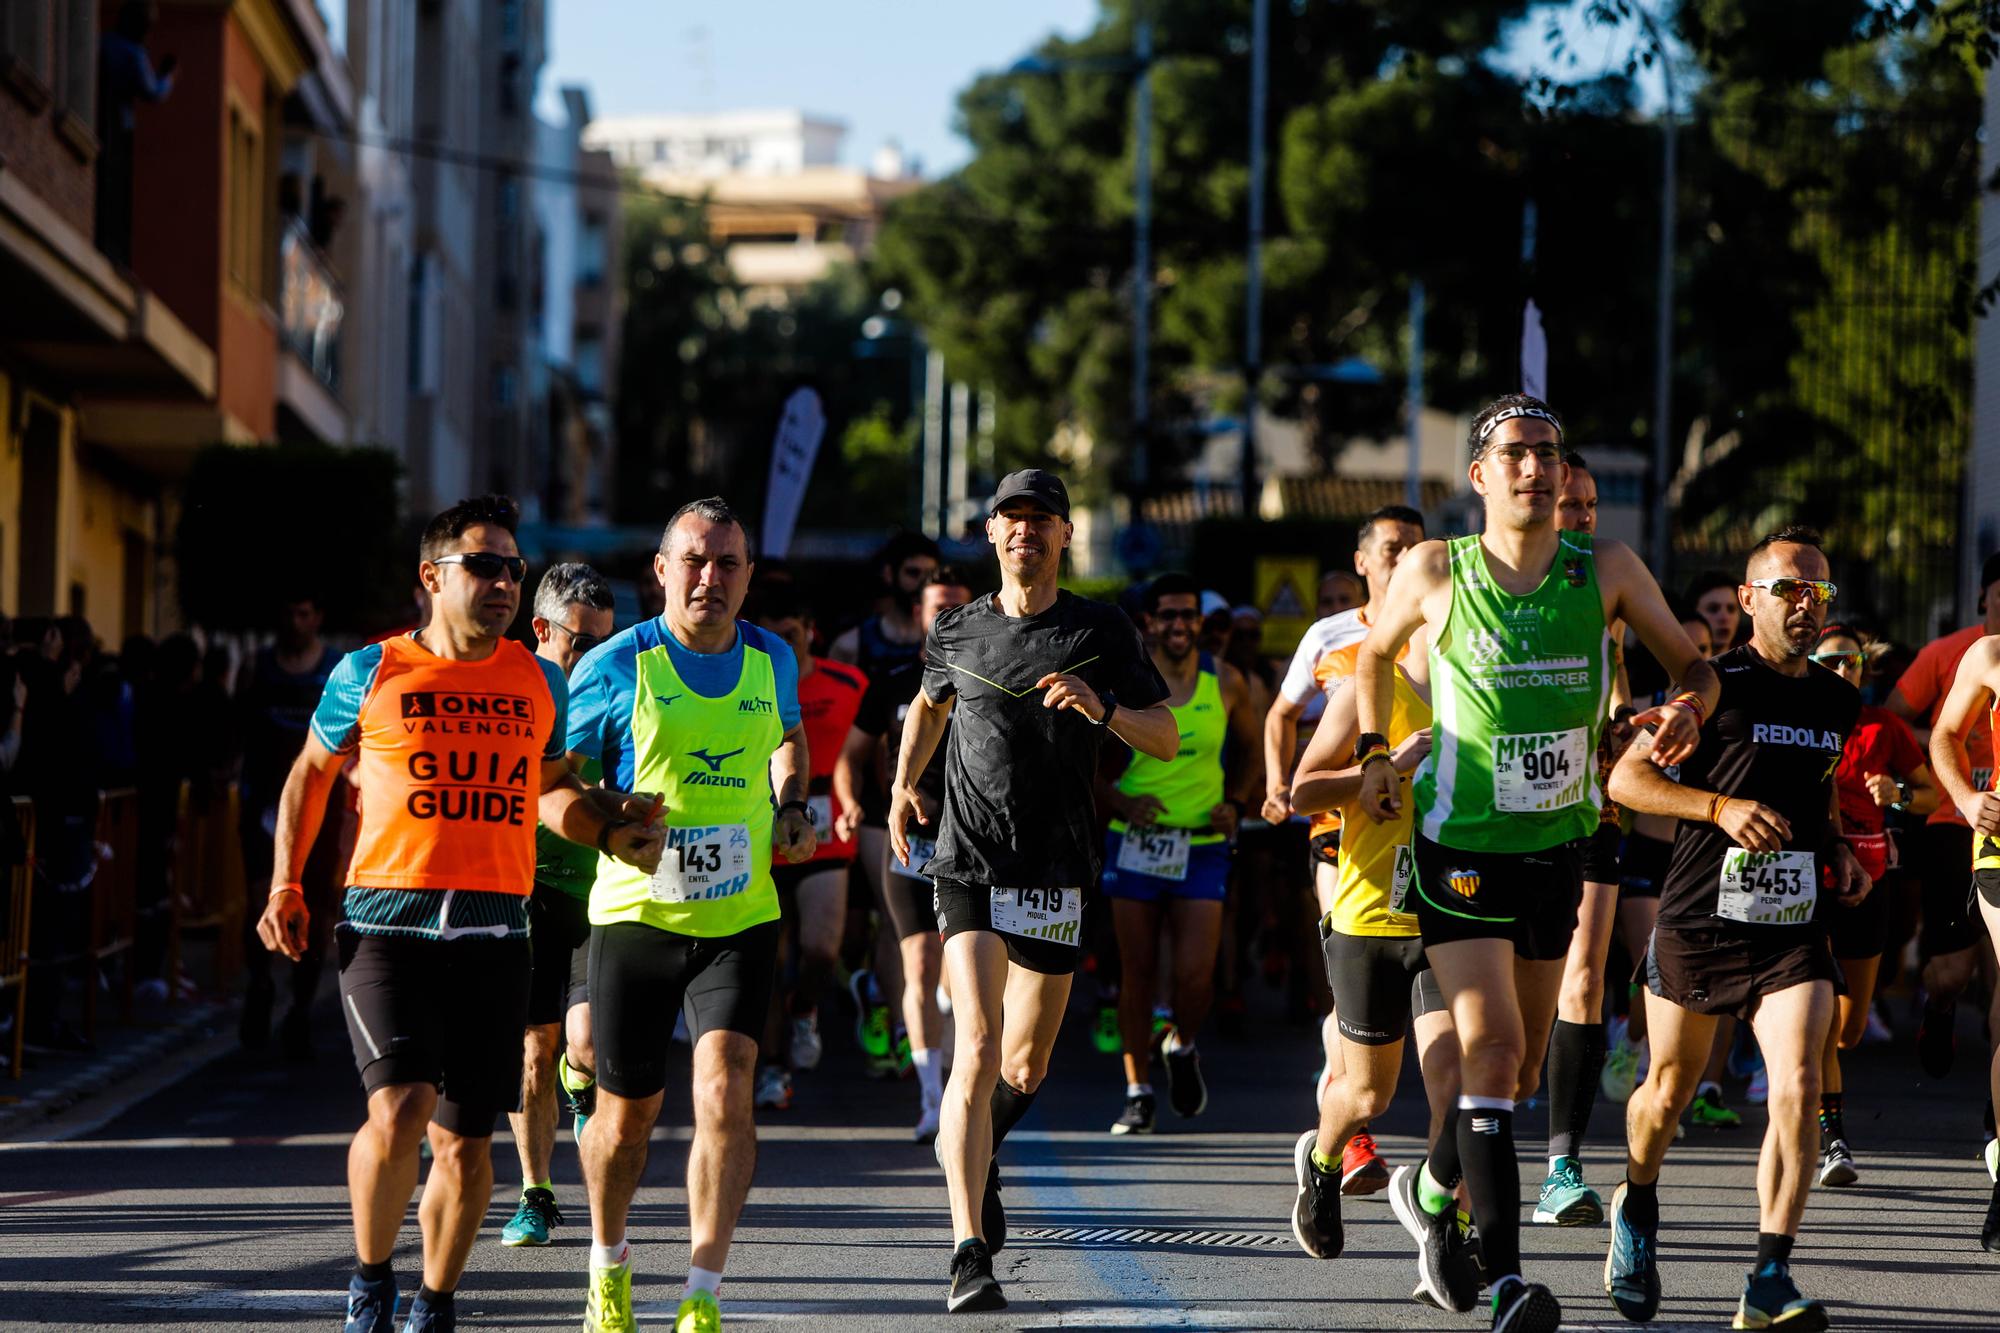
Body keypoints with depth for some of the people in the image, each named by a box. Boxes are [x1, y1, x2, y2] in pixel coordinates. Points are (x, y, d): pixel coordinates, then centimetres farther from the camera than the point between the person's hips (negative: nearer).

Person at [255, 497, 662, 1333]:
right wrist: (286, 886, 11)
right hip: (387, 920, -3)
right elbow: (311, 771, 17)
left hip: (494, 932, 3)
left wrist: (610, 836, 5)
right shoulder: (369, 674, 3)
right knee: (399, 1110, -20)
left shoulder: (540, 682, 12)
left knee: (466, 1141, 4)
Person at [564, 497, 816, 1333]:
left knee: (725, 1089, -17)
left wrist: (793, 809, 10)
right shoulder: (616, 667, -7)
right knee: (627, 1111, 7)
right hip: (636, 912, -2)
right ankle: (609, 1265, 37)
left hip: (741, 919, 2)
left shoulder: (772, 659, 5)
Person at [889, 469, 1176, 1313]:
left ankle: (973, 1149, 47)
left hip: (1057, 872, 1)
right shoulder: (957, 632, 6)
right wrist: (903, 784, 16)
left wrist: (1100, 709, -19)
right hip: (968, 866, -1)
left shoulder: (1101, 632, 2)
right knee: (977, 1049, -17)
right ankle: (970, 1253, -21)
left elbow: (1166, 741, -1)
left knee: (1023, 1068, 11)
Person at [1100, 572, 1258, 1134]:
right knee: (1137, 974, 2)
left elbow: (1250, 748, 18)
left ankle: (1182, 1047, 23)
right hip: (1135, 844, 0)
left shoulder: (1225, 683, 1)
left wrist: (1234, 802, 1)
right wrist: (1118, 802, -14)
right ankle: (1138, 1092, 13)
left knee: (1194, 975, -9)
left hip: (1203, 845, 0)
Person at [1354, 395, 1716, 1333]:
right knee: (1491, 1045, -19)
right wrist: (1373, 753, 6)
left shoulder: (1606, 570, -3)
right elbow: (1374, 655, 14)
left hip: (1557, 844, 4)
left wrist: (1687, 708, -17)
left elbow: (1694, 665, 5)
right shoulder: (1434, 573, -6)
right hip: (1460, 843, -4)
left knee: (1522, 1065, 14)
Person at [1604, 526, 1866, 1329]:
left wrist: (1837, 854, 12)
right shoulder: (1715, 684, -6)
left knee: (1798, 1089, -18)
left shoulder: (1836, 700, 11)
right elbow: (1625, 779, -9)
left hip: (1793, 929, 3)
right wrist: (1721, 806, -21)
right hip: (1698, 921, -3)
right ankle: (1636, 1209, 45)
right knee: (1668, 1092, 13)